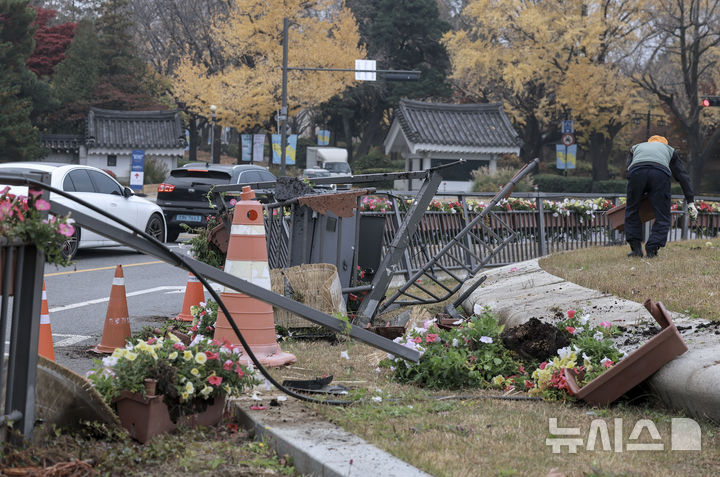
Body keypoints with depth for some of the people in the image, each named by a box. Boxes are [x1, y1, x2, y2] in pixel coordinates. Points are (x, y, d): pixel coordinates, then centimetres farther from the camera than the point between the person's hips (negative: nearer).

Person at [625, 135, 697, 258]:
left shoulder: (635, 148, 42)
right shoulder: (669, 150, 39)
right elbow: (683, 176, 35)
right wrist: (690, 202, 36)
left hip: (636, 172, 1)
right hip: (660, 173, -1)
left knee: (632, 212, 18)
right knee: (662, 217, 9)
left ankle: (636, 248, 14)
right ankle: (651, 250, -1)